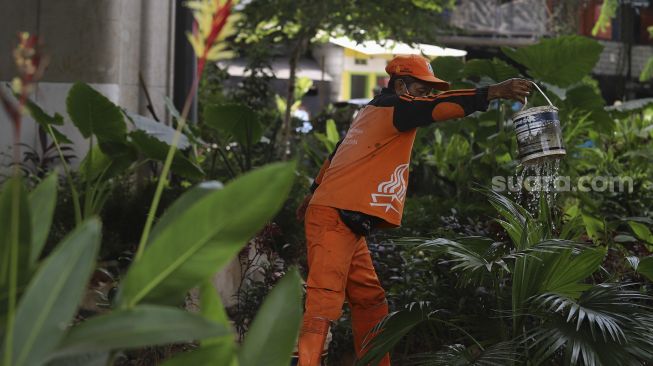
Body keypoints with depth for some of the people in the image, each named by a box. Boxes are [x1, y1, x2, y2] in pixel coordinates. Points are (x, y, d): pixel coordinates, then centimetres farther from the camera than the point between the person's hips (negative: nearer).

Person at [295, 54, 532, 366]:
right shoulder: (390, 107, -7)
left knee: (369, 299, 10)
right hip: (334, 220, -10)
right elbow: (436, 107, -23)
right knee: (324, 301, -18)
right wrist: (493, 92, -29)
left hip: (348, 226, 10)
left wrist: (314, 194, 40)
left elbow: (336, 155, 30)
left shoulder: (372, 113, 22)